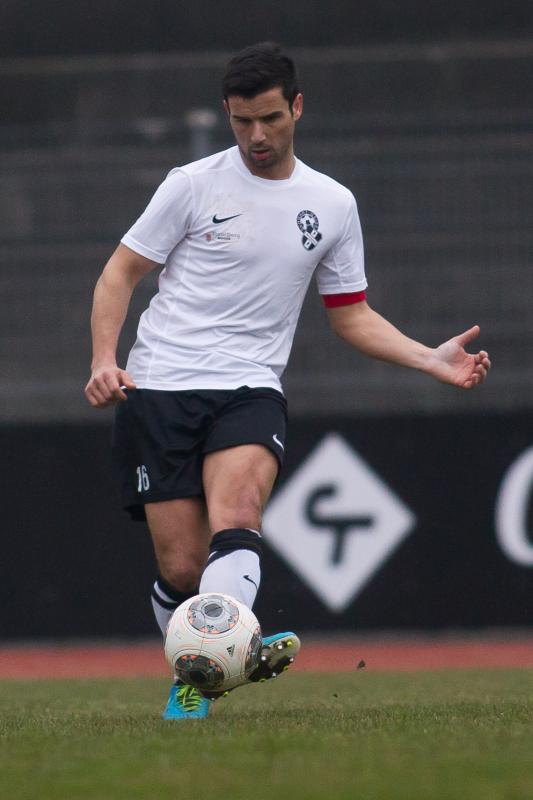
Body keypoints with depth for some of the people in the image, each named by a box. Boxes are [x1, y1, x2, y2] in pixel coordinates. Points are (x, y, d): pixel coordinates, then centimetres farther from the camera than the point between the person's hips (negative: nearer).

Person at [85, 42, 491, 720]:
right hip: (159, 388, -1)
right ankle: (190, 676, 18)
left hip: (250, 390, 1)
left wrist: (434, 360, 8)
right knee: (181, 569, -8)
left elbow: (350, 314, 21)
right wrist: (104, 359, -9)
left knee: (236, 509, -31)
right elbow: (120, 274, 7)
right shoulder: (195, 185, 3)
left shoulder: (333, 205, 12)